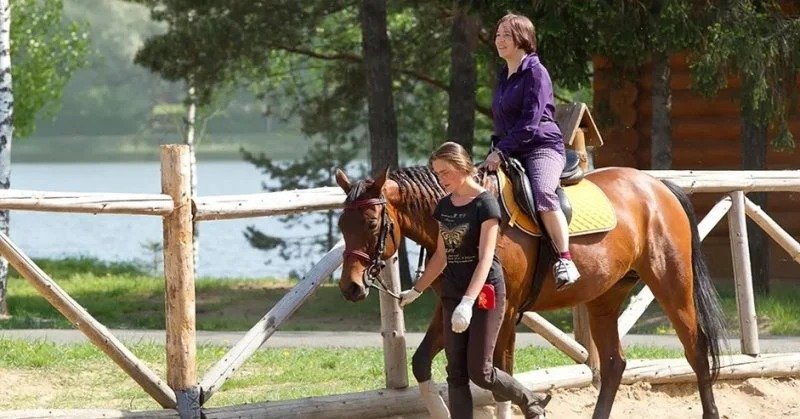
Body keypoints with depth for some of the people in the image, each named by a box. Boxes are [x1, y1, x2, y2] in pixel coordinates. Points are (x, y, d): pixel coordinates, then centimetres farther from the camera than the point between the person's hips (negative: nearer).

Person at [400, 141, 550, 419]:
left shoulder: (484, 203, -12)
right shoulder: (445, 206, 9)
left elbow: (485, 258, -20)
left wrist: (467, 302, -30)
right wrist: (416, 291, 21)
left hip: (485, 292, -7)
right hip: (452, 293, 7)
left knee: (479, 372, -7)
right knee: (456, 373, 3)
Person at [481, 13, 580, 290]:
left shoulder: (535, 72, -7)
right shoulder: (504, 76, 19)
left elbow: (530, 122, -16)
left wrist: (501, 151, -18)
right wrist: (495, 151, 10)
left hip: (542, 147, -9)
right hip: (511, 154, 9)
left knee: (542, 194, -35)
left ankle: (565, 261, -36)